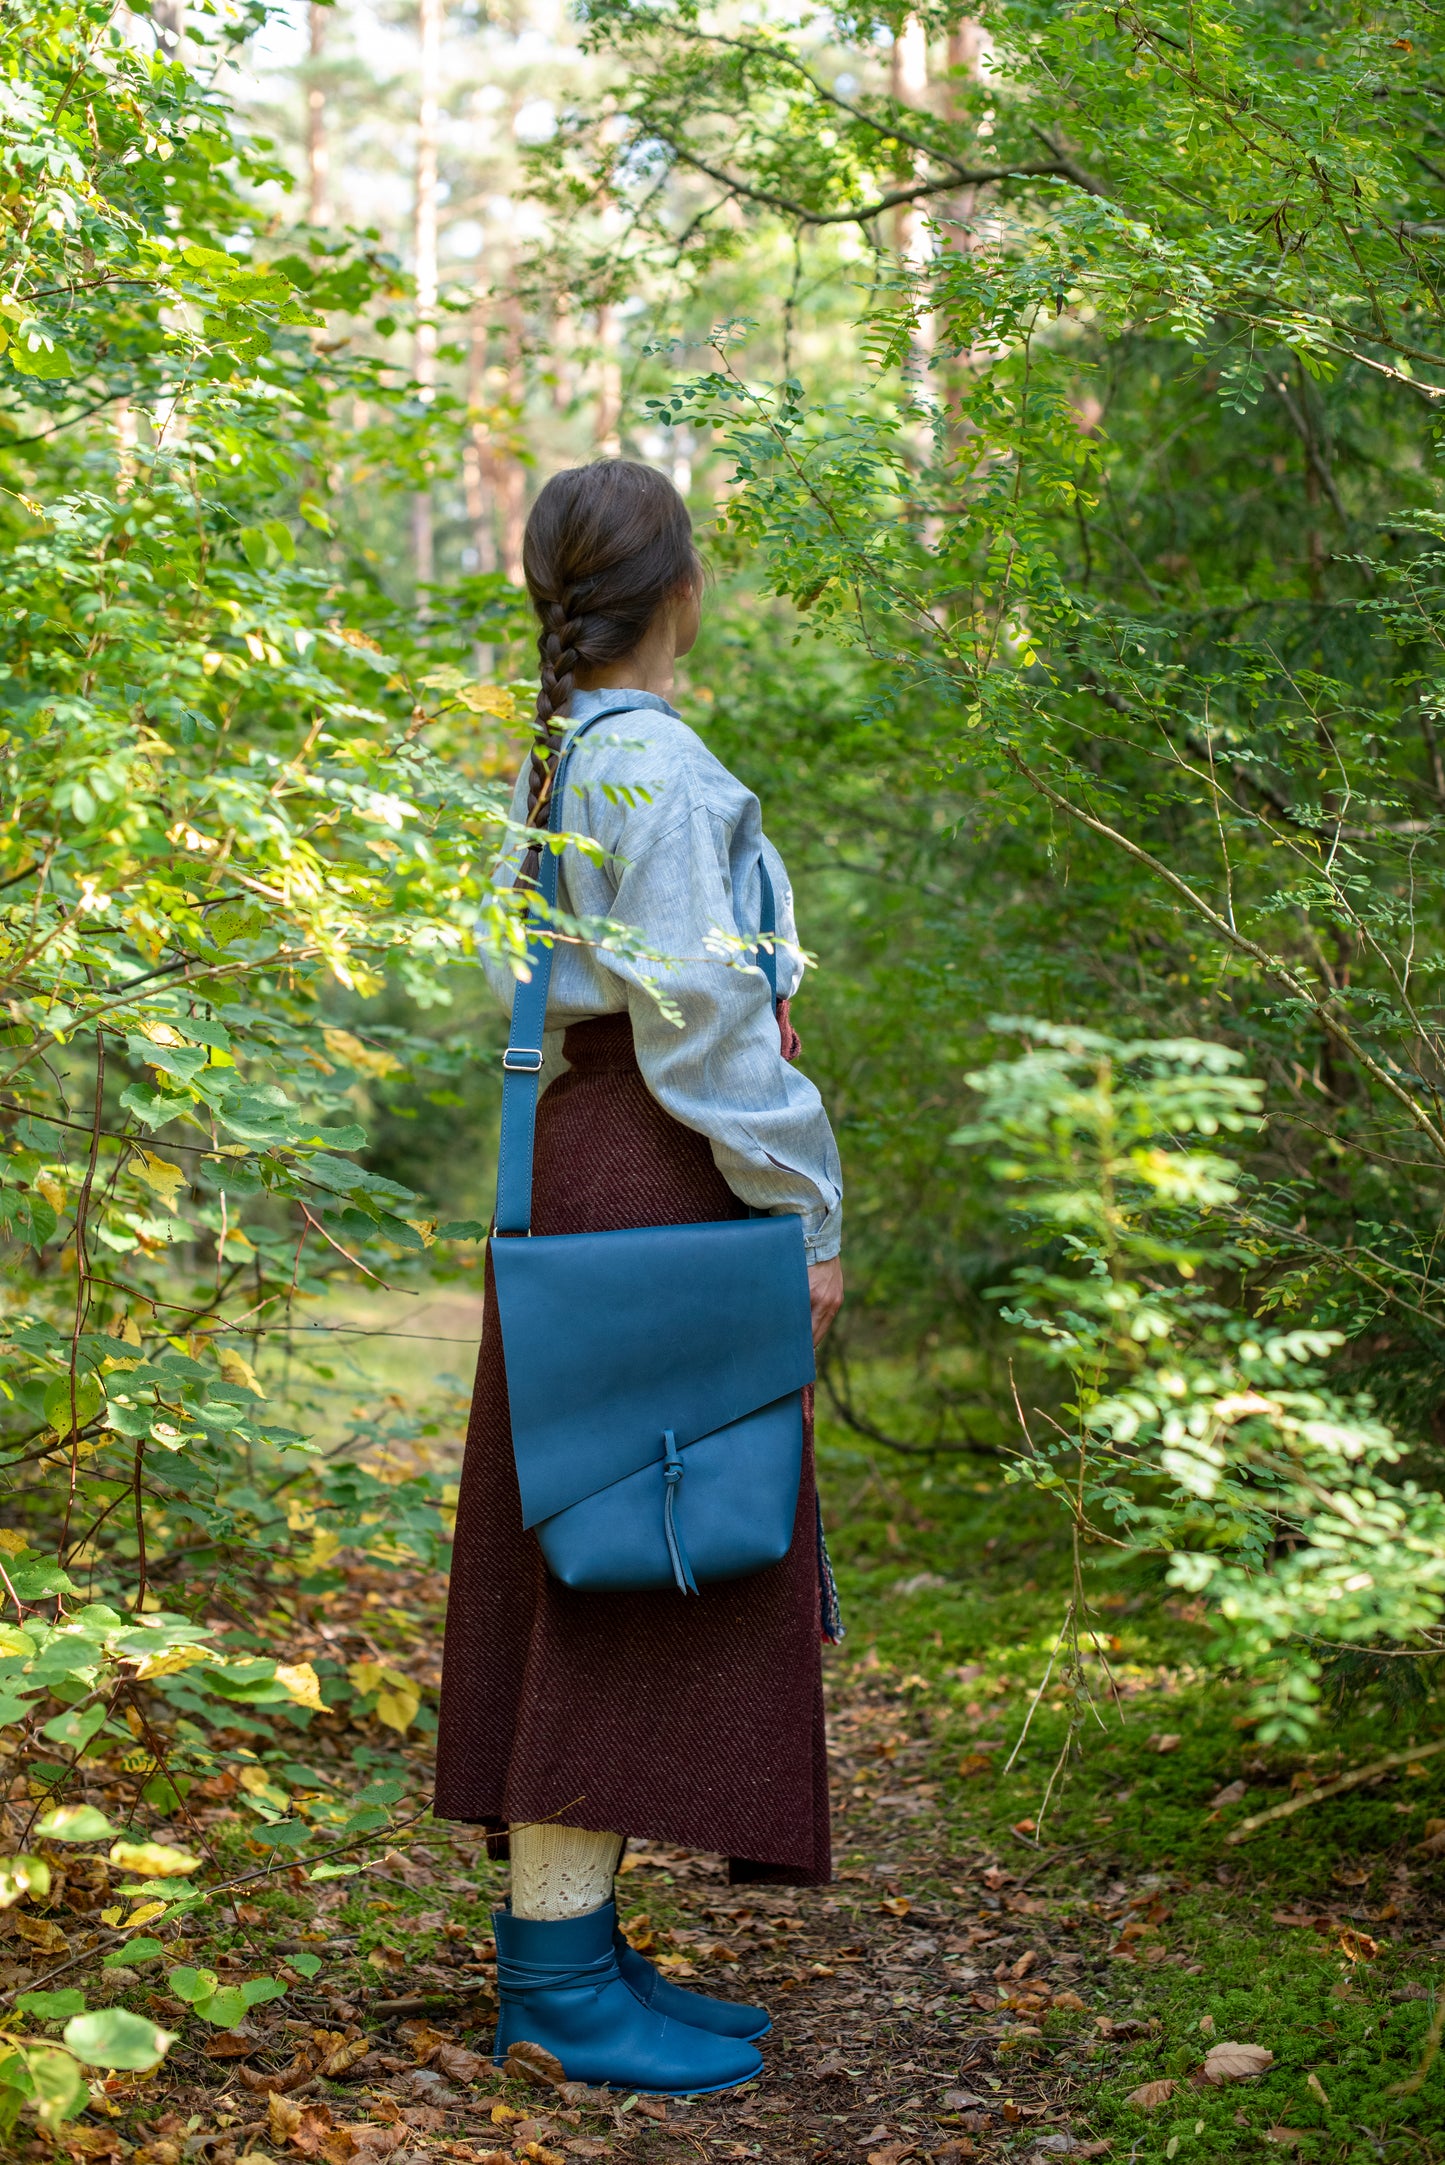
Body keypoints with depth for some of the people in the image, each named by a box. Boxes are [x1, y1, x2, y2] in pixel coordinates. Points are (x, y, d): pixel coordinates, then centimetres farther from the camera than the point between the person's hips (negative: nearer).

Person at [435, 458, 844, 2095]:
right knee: (632, 1569, -7)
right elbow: (704, 1020, -18)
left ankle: (556, 1933, 15)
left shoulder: (554, 760, 15)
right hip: (661, 1179, -10)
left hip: (580, 1159, 10)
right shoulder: (655, 764, -13)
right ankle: (559, 1975, -3)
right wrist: (807, 1216, -13)